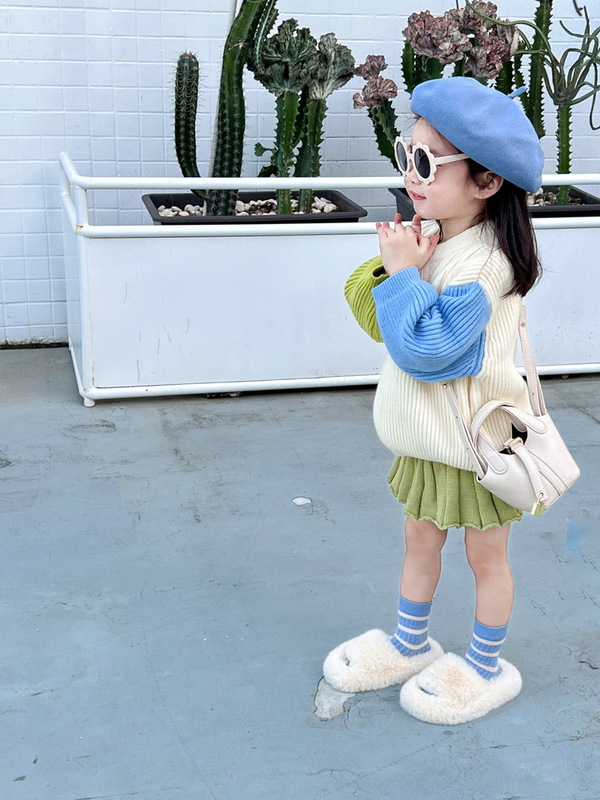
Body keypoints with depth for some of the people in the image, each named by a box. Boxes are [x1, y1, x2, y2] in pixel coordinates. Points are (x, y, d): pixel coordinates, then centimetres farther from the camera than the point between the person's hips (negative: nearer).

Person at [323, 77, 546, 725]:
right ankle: (411, 644, 43)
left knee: (485, 555, 13)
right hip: (431, 433, 8)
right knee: (420, 538, 22)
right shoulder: (439, 237, 0)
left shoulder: (481, 263, -28)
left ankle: (487, 667, 34)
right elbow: (396, 328, 10)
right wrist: (399, 270, -7)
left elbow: (424, 347, -33)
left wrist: (402, 271, -27)